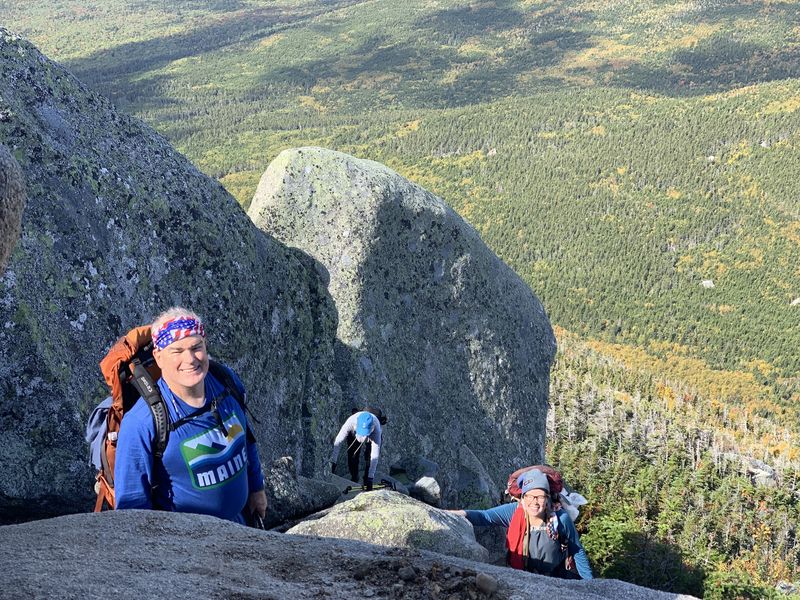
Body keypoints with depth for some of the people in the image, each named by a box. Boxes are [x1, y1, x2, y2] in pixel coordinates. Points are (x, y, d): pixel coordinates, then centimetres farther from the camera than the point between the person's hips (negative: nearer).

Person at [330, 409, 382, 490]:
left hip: (372, 437, -1)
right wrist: (333, 462, -44)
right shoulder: (351, 422, -44)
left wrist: (370, 478, -46)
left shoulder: (376, 429, -45)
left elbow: (375, 455, -44)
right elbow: (338, 442, -40)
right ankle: (354, 479, 18)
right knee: (352, 458, -7)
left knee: (370, 459, -18)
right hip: (353, 436, 1)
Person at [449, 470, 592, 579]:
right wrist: (463, 514, -47)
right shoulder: (514, 512, -17)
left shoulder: (561, 519, -19)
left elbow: (578, 552, -6)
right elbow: (485, 517, -27)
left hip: (558, 580, -1)